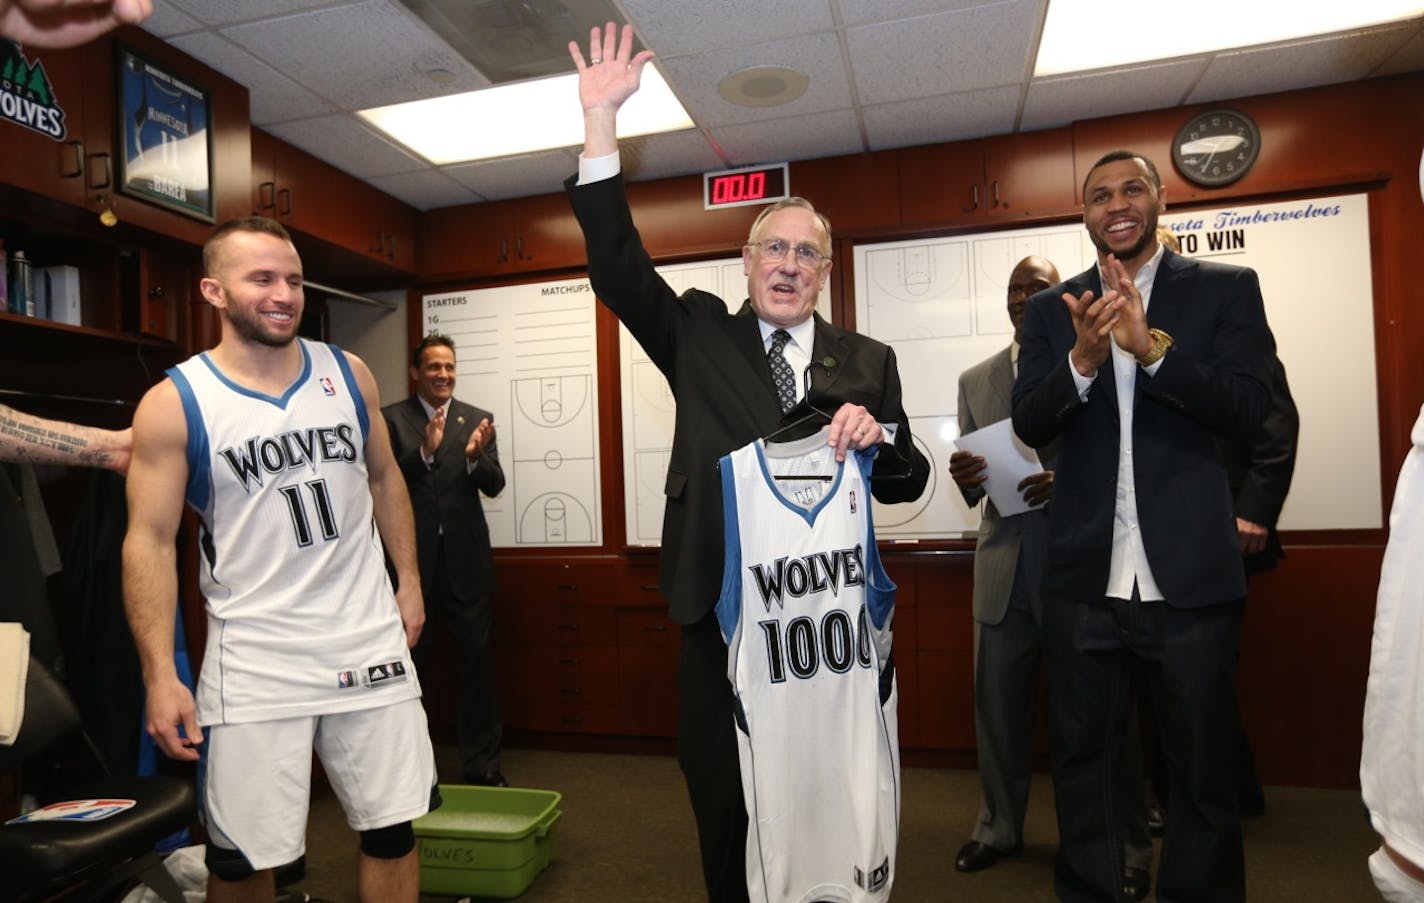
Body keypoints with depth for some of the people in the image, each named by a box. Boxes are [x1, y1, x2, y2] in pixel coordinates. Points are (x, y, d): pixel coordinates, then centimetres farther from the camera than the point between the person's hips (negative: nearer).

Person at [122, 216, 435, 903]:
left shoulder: (348, 374, 3)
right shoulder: (174, 403, -7)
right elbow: (150, 542, -7)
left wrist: (409, 578, 10)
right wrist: (160, 675, -12)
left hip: (369, 641, 3)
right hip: (255, 661, -2)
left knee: (391, 828, 10)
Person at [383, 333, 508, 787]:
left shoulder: (478, 419, 5)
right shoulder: (392, 418, 1)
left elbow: (494, 485, -2)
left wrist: (475, 456, -22)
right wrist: (425, 451, -24)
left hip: (466, 558, 1)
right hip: (413, 557, -1)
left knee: (476, 657, 6)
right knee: (410, 659, 11)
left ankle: (482, 761, 19)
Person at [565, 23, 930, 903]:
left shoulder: (868, 361, 6)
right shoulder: (701, 335, 5)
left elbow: (910, 481, 6)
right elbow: (619, 267, -6)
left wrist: (878, 438, -17)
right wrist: (602, 122, -13)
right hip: (722, 615, 0)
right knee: (727, 816, 14)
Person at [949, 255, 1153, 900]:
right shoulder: (975, 380, 12)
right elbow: (974, 488, 11)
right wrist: (966, 479, -12)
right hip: (1004, 572, 3)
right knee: (998, 708, 11)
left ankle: (1127, 847, 23)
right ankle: (999, 828, 29)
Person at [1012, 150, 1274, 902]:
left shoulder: (1227, 289, 2)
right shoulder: (1050, 309, 7)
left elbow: (1249, 407, -10)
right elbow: (1029, 425, -3)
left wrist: (1151, 345, -25)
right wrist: (1083, 359, -22)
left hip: (1191, 573, -1)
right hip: (1084, 578, 2)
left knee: (1202, 771, 13)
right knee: (1081, 762, 14)